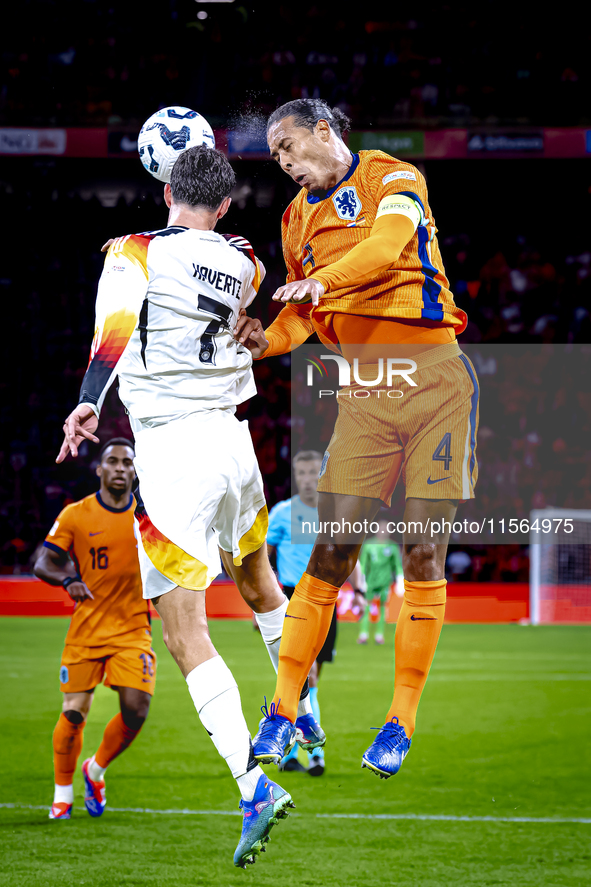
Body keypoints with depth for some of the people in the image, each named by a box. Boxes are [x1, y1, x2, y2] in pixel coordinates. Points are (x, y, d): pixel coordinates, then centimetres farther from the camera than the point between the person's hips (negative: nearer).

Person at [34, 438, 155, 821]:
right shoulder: (75, 516, -3)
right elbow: (44, 564, 1)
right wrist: (68, 580, -18)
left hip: (133, 630, 1)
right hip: (87, 628, -1)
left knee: (136, 710, -11)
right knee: (74, 713, -3)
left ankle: (96, 771, 18)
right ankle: (63, 792, 18)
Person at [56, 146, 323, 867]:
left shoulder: (136, 253, -6)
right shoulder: (242, 265, 10)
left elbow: (117, 321, -25)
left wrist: (89, 401, -37)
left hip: (169, 452, -5)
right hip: (232, 437, 5)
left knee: (185, 634, -6)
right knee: (256, 584, 32)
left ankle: (254, 785, -21)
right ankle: (302, 715, 50)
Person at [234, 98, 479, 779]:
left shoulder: (392, 178, 2)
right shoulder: (298, 219, 18)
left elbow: (387, 246, -18)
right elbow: (305, 314, 22)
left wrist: (323, 280, -35)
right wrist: (264, 341, 0)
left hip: (432, 374, -4)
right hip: (363, 391, 4)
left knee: (423, 552, -4)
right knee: (332, 549, -5)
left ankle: (401, 722, 4)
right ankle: (284, 710, 1)